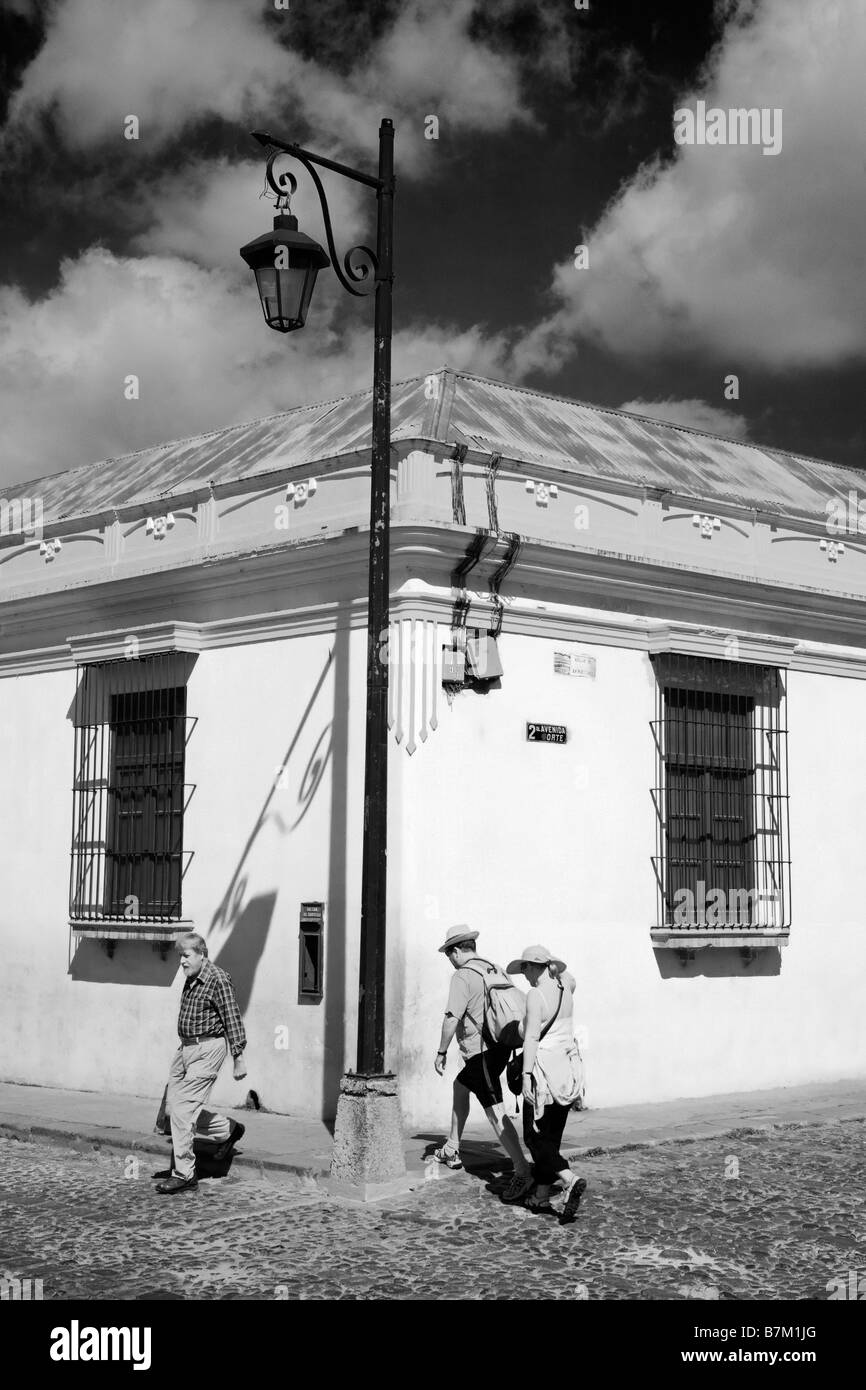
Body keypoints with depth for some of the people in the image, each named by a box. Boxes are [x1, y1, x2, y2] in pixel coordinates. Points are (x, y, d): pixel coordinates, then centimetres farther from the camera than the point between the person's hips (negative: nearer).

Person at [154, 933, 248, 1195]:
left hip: (207, 1049, -9)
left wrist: (239, 1059, -15)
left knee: (183, 1109, -11)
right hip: (185, 1048, 9)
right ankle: (229, 1130, 30)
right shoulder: (190, 980, 12)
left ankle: (184, 1173, -3)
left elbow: (233, 1021, -15)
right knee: (174, 1106, 12)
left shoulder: (218, 980, -14)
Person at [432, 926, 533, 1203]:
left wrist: (441, 1052, -10)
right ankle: (452, 1150, 35)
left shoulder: (462, 976, -13)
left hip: (481, 1051, -10)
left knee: (495, 1113, -11)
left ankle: (522, 1171, -18)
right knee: (459, 1086, 26)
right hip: (500, 1045, 10)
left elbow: (452, 1018, -19)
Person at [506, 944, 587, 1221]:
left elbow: (532, 1037, -19)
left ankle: (570, 1180, -21)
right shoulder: (565, 989, 7)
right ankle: (541, 1195, 20)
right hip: (569, 1067, 7)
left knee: (535, 1136, -1)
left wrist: (526, 1075, -19)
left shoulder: (536, 995, -13)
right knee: (552, 1135, 15)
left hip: (544, 1068, -7)